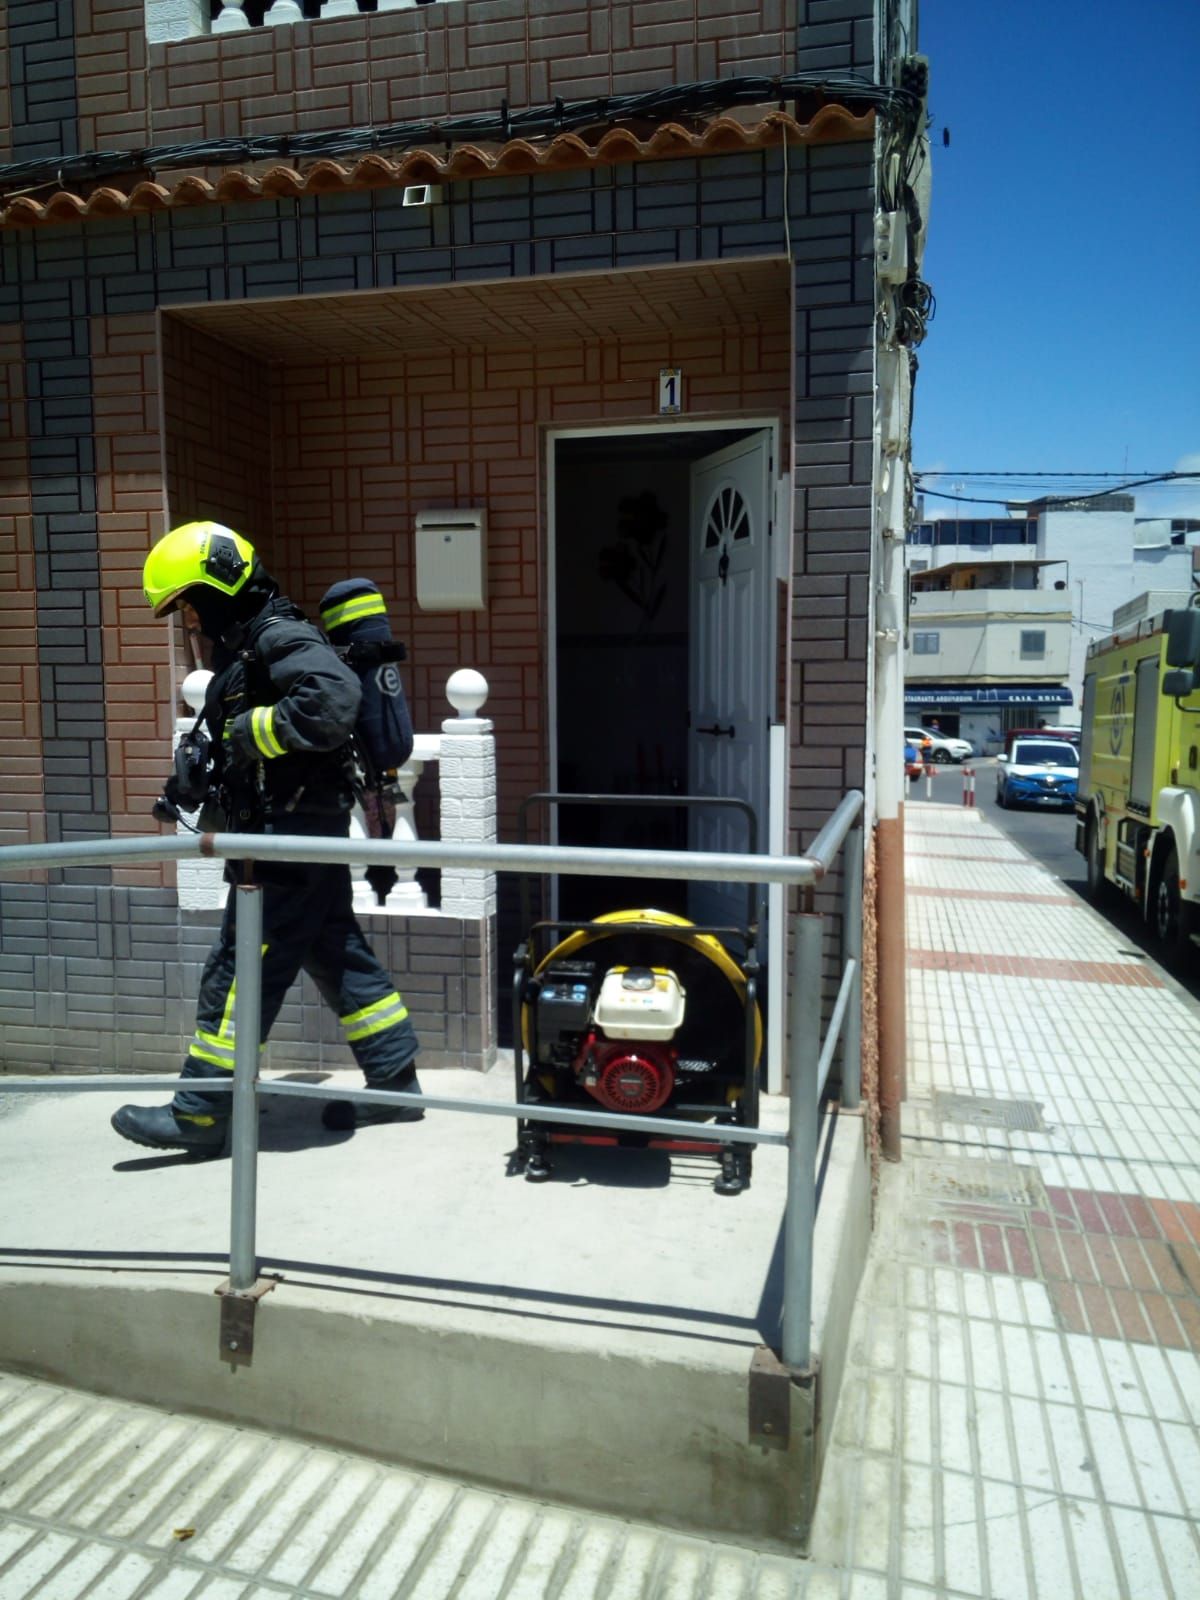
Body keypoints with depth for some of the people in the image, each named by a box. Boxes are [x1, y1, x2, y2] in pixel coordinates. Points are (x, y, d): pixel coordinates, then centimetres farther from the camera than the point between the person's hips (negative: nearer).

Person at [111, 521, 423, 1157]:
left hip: (291, 833, -11)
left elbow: (334, 698, -32)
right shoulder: (247, 646, 19)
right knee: (336, 955, 14)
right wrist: (197, 783, 14)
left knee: (240, 967, -4)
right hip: (309, 828, 11)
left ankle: (200, 1113, 5)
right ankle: (396, 1083, 22)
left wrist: (252, 729, -22)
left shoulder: (279, 636, -13)